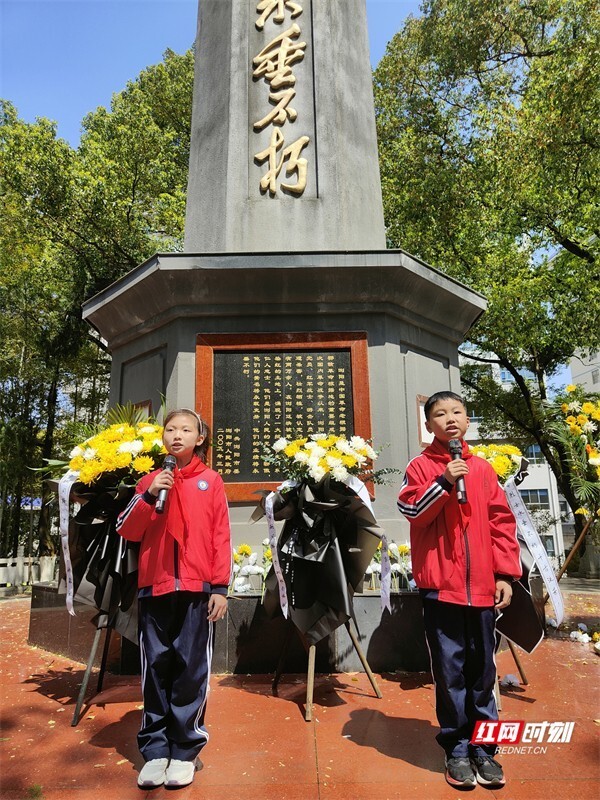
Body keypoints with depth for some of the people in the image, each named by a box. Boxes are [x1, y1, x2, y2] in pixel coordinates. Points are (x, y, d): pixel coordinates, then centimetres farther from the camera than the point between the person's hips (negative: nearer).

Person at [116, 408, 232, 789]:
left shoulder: (211, 480, 5)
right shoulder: (151, 481, 11)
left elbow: (222, 537, 2)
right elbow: (127, 531, 5)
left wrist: (220, 587, -4)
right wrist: (149, 496, -10)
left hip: (197, 588, -2)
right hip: (155, 586, 2)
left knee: (192, 667, 3)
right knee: (157, 666, 7)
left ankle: (186, 751, 17)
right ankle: (156, 750, 20)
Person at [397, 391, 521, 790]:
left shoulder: (483, 468, 8)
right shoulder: (421, 466, 1)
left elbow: (502, 521, 7)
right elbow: (412, 511, -9)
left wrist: (506, 573, 2)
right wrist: (444, 481, -19)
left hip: (482, 585, 3)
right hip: (441, 584, -2)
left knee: (482, 668, 12)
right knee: (450, 669, 6)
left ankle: (483, 747, 26)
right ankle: (457, 749, 21)